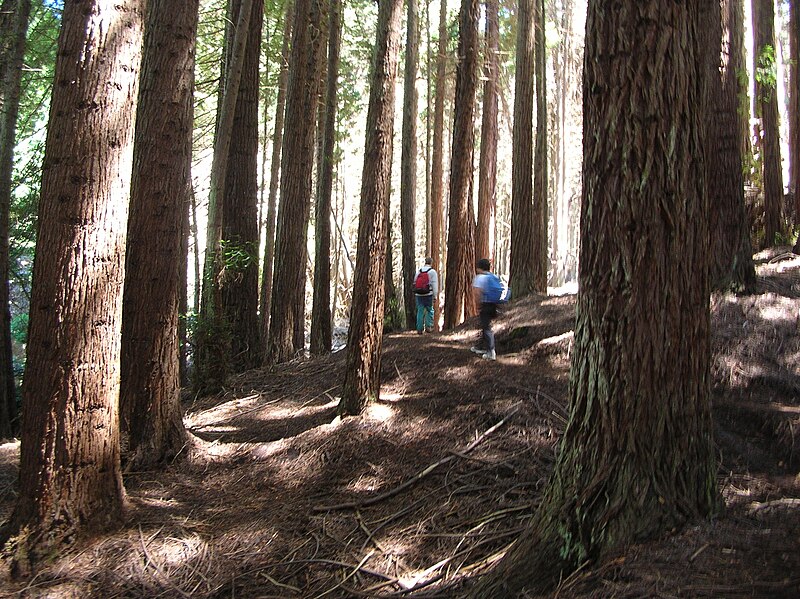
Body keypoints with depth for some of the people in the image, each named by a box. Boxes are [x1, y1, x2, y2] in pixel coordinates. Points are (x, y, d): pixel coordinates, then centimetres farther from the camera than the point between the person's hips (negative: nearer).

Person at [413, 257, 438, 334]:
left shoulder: (418, 271, 13)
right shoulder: (432, 272, -2)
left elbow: (415, 283, 14)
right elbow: (435, 284, -6)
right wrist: (435, 295, -3)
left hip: (418, 294, 4)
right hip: (428, 295, -4)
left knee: (420, 311, 6)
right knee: (430, 311, 8)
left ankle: (419, 329, 4)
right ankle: (428, 326, 0)